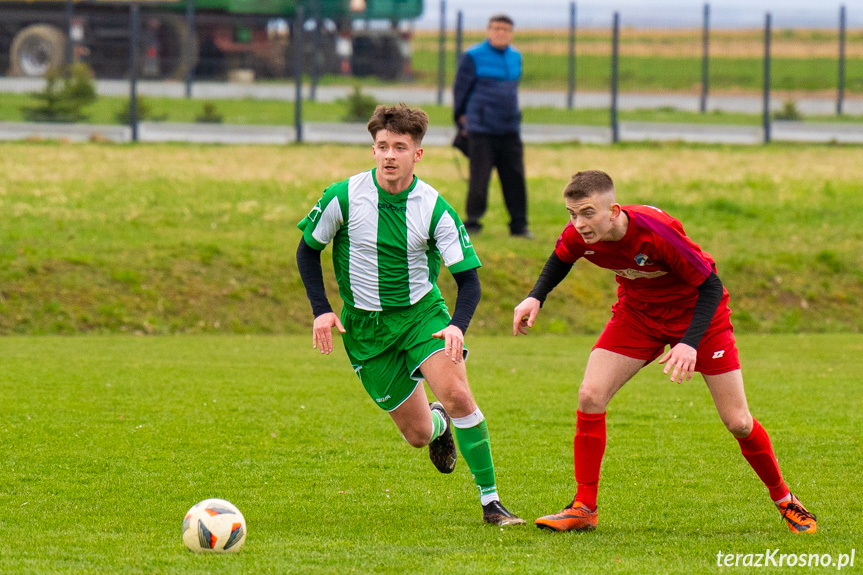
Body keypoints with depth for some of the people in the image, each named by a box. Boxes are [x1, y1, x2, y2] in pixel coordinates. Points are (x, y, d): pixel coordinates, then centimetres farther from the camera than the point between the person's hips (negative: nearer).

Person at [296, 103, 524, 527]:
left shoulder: (435, 209, -14)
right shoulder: (344, 198, -14)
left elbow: (468, 278, -11)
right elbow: (308, 249, 3)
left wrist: (457, 325, -30)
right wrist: (321, 311, -7)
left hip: (422, 311, 0)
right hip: (365, 325, 0)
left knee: (457, 394, -25)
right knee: (417, 434, 0)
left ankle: (490, 501, -14)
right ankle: (439, 425, 41)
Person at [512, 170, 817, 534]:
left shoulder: (656, 231, -37)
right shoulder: (578, 236, -21)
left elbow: (710, 285, -28)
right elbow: (560, 259, 7)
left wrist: (690, 343, -38)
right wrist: (535, 298, -10)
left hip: (696, 312, -4)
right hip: (637, 312, 4)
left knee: (737, 422, -4)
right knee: (590, 396, -13)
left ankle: (783, 499, 20)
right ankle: (584, 509, -3)